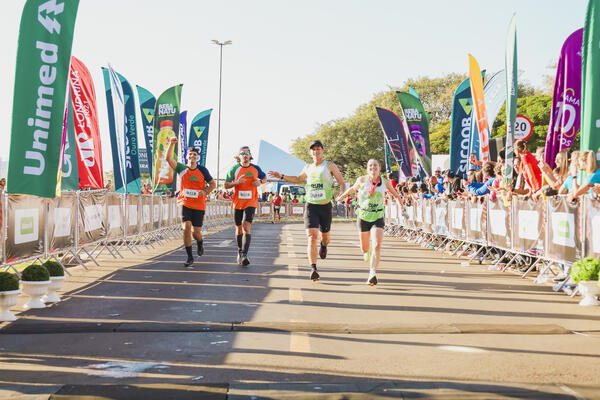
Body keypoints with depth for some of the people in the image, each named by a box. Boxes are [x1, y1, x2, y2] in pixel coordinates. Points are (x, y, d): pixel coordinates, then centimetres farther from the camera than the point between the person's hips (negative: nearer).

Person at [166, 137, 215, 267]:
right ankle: (190, 257, -2)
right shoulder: (182, 169, 0)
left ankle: (200, 245, 39)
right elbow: (168, 158, -12)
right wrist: (171, 144, -24)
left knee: (196, 232, 2)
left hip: (199, 205, 0)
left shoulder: (203, 170, 0)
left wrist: (205, 192, -13)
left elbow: (213, 184, 6)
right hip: (185, 203, 0)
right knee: (186, 228, -14)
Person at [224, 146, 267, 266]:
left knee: (246, 226, -17)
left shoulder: (255, 168, 3)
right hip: (237, 202, 1)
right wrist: (237, 182, -19)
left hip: (251, 203, -1)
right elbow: (226, 185, -1)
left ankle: (244, 255, -23)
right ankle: (240, 251, 34)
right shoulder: (234, 169, -2)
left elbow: (264, 177, 20)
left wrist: (260, 182, -3)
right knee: (239, 228, 12)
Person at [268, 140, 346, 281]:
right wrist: (281, 176, 21)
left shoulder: (330, 165, 1)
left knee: (325, 236, 16)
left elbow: (342, 182, 1)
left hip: (325, 206, -1)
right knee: (312, 237, -16)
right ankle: (313, 269, -20)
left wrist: (343, 195, -19)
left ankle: (323, 245, 55)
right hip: (311, 207, 1)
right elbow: (298, 179, 31)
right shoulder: (308, 168, 11)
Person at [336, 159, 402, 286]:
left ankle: (372, 273, -22)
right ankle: (366, 252, 49)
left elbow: (396, 195, 14)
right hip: (363, 216, 0)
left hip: (378, 217, 0)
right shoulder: (362, 180, -4)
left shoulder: (385, 182, -1)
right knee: (365, 248, 11)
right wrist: (342, 196, 28)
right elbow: (353, 188, 17)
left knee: (377, 246, -19)